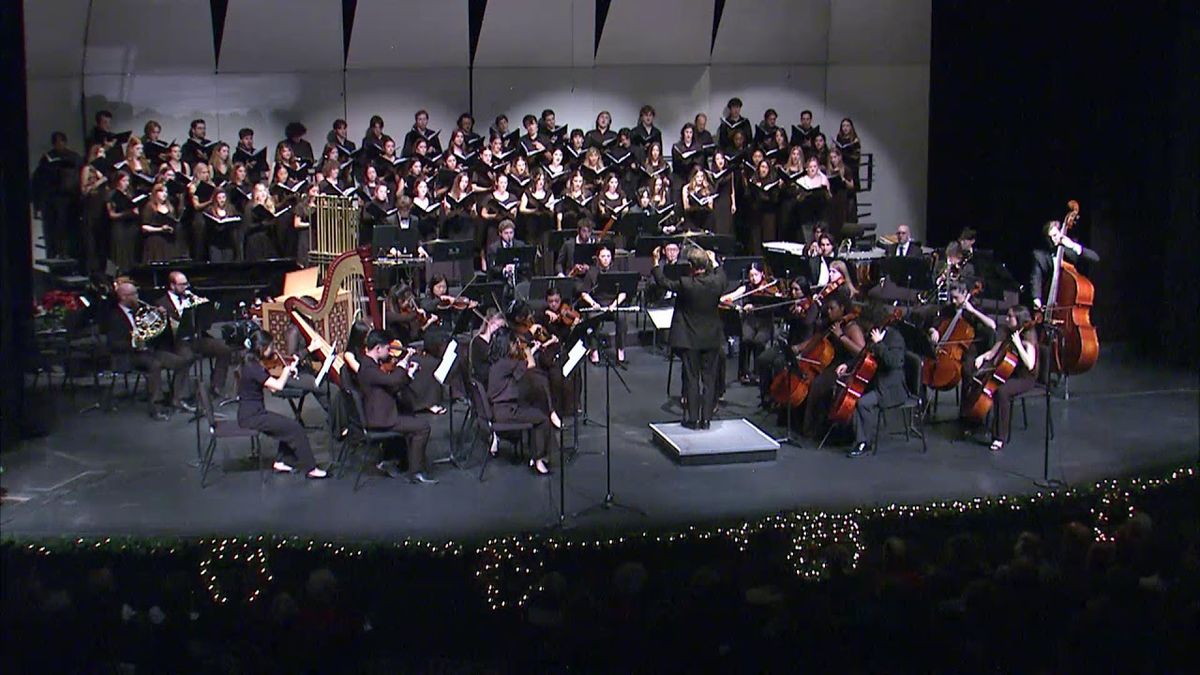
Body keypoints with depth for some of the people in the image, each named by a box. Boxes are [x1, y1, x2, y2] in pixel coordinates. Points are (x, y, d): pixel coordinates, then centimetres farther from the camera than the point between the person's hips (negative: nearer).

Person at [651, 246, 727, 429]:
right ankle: (706, 419, 11)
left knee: (691, 379, 6)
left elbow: (663, 282, -4)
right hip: (712, 338, 3)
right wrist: (714, 262, 30)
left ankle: (692, 419, 8)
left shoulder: (684, 284, -20)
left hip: (689, 339, -3)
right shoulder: (716, 282, -11)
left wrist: (655, 262, 9)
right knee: (709, 379, 9)